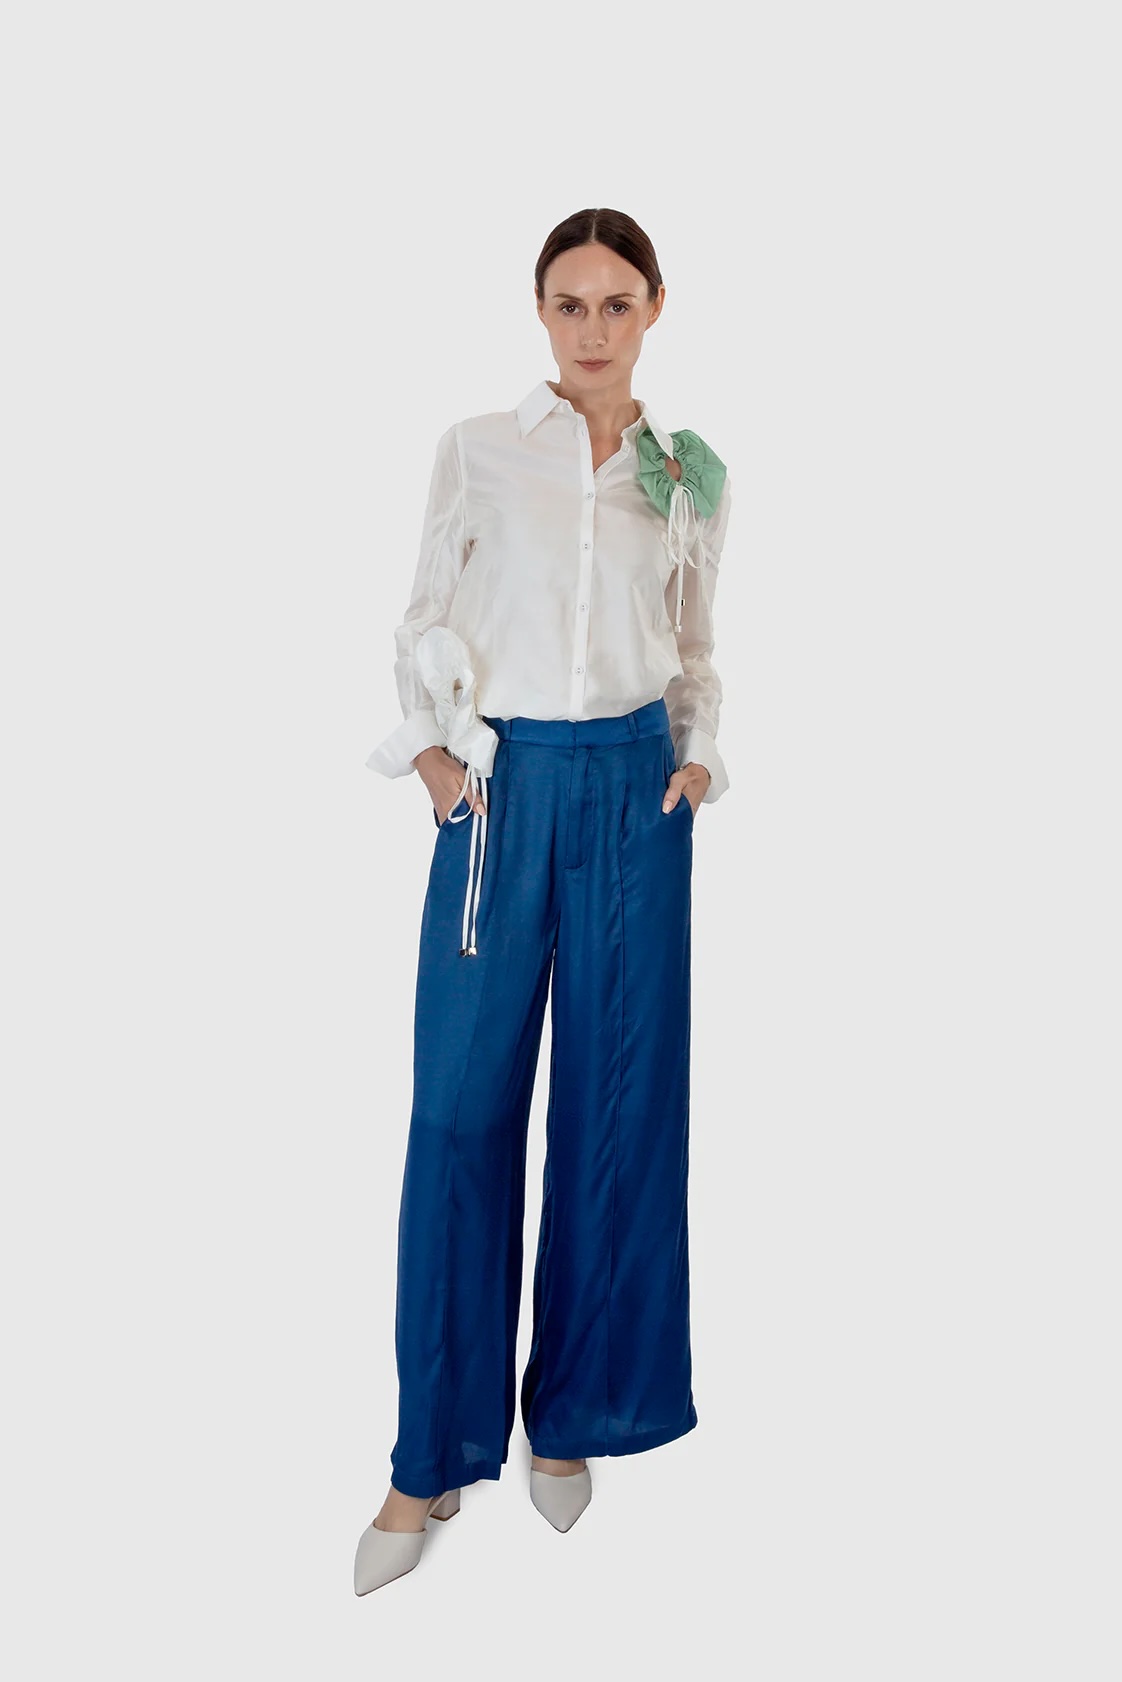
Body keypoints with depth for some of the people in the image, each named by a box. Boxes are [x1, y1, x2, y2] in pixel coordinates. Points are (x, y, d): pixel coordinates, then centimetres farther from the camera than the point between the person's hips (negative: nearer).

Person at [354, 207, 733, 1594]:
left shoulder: (691, 476, 9)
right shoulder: (476, 451, 4)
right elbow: (425, 620, 7)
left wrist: (697, 753, 2)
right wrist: (431, 752, -5)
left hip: (635, 790, 2)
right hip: (499, 788, -1)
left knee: (616, 1103, 5)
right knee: (461, 1110, -2)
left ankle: (572, 1416, 24)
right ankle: (436, 1454, 13)